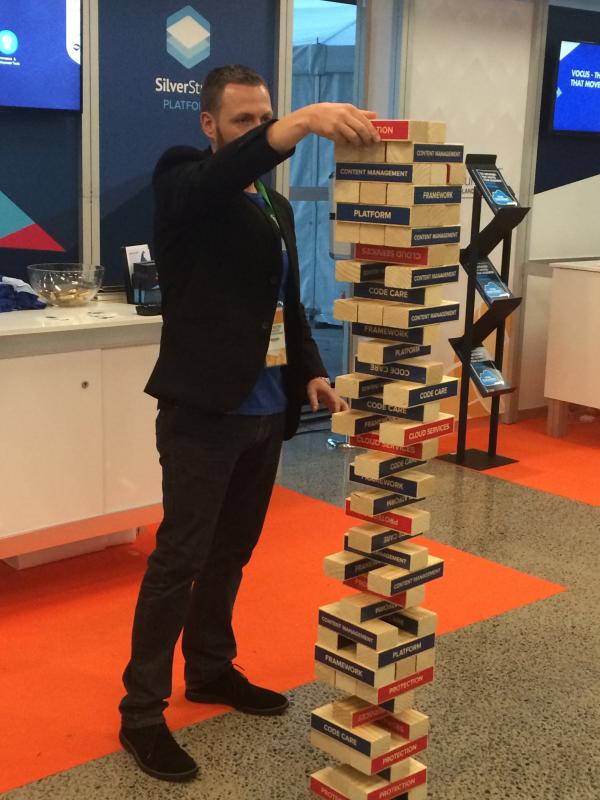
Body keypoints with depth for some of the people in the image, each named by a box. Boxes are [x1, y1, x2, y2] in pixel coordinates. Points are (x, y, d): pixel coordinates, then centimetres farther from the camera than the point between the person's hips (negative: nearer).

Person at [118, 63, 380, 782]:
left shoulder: (277, 207, 15)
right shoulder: (183, 183, -6)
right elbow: (229, 170, -31)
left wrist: (311, 371, 6)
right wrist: (305, 121, -44)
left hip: (265, 409, 7)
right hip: (203, 409, -7)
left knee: (232, 553, 17)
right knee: (179, 559, -3)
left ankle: (211, 669, 34)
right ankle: (141, 711, 8)